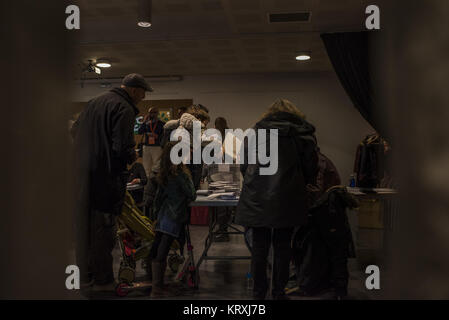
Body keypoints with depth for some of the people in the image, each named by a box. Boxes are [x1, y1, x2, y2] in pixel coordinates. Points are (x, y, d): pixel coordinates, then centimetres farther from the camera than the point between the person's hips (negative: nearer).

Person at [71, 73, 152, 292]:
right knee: (103, 227, 0)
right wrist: (132, 157, -1)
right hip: (104, 176, -9)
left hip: (81, 173, 9)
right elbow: (123, 148, -21)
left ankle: (86, 275, 29)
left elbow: (74, 131, 23)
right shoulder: (124, 109, -12)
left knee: (84, 223, 16)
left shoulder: (95, 102, 15)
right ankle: (103, 281, 9)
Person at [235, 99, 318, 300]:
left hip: (256, 200, 2)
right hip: (287, 201, -1)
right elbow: (311, 169, 4)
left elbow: (244, 166, 10)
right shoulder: (301, 135, 3)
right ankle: (279, 293, 19)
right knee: (282, 247, 11)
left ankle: (259, 292, 20)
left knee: (259, 247, 10)